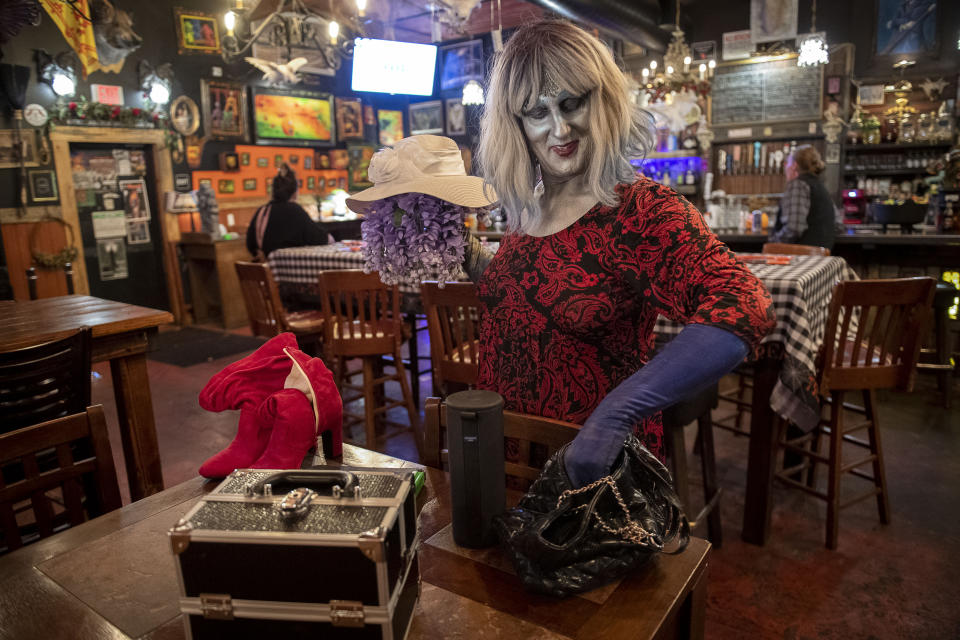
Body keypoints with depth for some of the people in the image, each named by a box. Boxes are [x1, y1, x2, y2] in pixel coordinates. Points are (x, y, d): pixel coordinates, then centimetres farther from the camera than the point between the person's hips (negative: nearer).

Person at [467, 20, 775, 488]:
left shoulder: (639, 211, -21)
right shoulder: (526, 205, -2)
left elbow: (744, 310, -35)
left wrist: (614, 415, -42)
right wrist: (470, 257, 0)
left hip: (592, 466, -5)